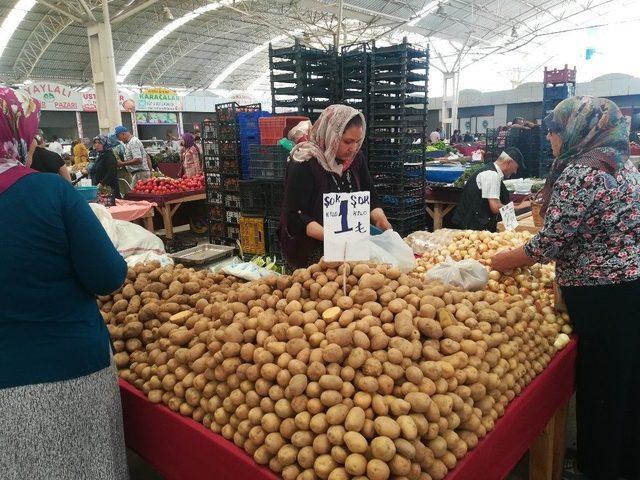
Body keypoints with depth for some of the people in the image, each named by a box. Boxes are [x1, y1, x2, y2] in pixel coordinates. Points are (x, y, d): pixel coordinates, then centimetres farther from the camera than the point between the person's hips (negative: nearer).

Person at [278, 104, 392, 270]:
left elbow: (370, 198, 12)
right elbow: (294, 216, -18)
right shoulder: (304, 163, -14)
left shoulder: (356, 158, 5)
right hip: (310, 254, -5)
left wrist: (380, 219, -9)